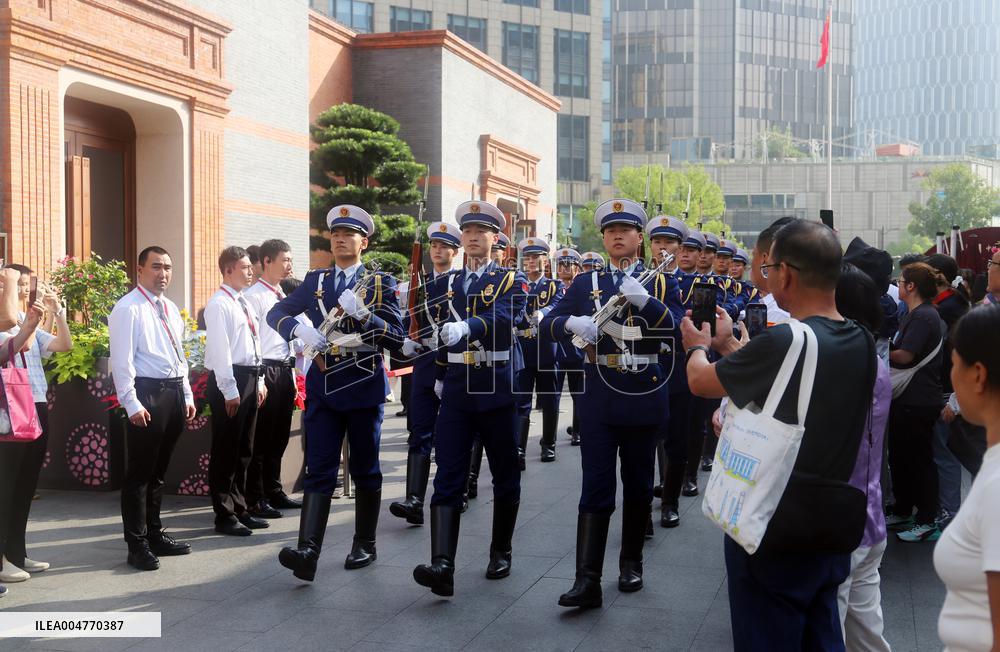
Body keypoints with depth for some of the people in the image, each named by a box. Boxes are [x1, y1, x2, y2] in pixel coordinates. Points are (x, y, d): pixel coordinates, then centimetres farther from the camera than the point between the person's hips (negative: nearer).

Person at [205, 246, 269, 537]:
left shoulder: (245, 303, 16)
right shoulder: (219, 304, -11)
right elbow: (220, 349, -17)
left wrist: (259, 381, 15)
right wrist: (229, 390, -19)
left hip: (250, 377, 9)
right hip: (230, 380, -9)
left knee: (244, 449, 15)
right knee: (226, 450, -1)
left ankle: (240, 509, 25)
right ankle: (225, 516, 6)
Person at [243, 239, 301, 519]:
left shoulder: (283, 297, 16)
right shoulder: (254, 296, -10)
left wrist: (293, 372, 17)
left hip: (286, 370, 8)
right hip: (266, 370, -8)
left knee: (279, 436, 16)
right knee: (261, 438, -1)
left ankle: (274, 492, 28)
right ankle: (255, 499, 7)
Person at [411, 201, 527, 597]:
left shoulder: (511, 281, -1)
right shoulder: (445, 284, 13)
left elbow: (502, 318, -22)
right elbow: (433, 330, 23)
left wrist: (466, 327, -41)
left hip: (498, 387, -2)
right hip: (455, 389, 3)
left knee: (504, 475, 9)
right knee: (448, 478, -8)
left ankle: (501, 552, 26)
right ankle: (442, 565, -15)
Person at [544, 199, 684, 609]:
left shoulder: (661, 282, 4)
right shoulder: (586, 284, 8)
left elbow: (678, 328, -9)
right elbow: (548, 324, 2)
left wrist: (644, 300, -25)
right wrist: (573, 322, -21)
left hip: (645, 394, 0)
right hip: (599, 396, 0)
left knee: (638, 483, 11)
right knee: (595, 488, -5)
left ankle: (631, 562, 28)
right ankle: (587, 580, -8)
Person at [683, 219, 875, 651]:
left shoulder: (782, 341, -24)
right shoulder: (861, 344, -1)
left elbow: (699, 382, -8)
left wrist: (698, 345, 14)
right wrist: (728, 345, 24)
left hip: (777, 529, -7)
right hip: (836, 525, 7)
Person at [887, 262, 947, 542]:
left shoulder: (924, 316, -17)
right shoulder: (912, 315, 15)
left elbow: (904, 356, -22)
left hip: (919, 402, -10)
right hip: (905, 399, 10)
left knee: (920, 459, 0)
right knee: (899, 456, 18)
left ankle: (926, 520, 10)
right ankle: (901, 511, 30)